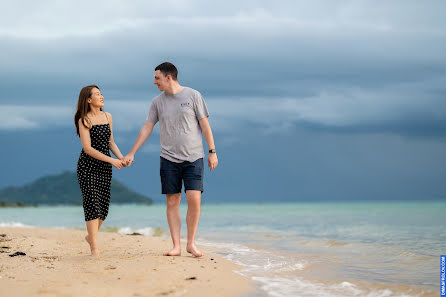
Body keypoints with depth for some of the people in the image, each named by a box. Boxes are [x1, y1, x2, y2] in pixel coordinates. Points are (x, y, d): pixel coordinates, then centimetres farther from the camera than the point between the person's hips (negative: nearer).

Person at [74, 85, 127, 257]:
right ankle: (95, 248, -6)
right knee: (92, 204, -9)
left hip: (104, 167, 6)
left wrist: (121, 157, 0)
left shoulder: (108, 117, 10)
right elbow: (88, 148, -16)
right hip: (87, 166, -6)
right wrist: (111, 160, -20)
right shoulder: (84, 120, -10)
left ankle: (91, 236, 32)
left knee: (103, 205, 8)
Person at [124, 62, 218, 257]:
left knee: (194, 200, -10)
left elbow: (205, 124, 0)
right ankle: (176, 246, 5)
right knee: (172, 202, 0)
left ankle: (191, 243, 3)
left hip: (193, 158, -3)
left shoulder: (193, 96, -1)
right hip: (169, 159, 3)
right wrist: (132, 153, 10)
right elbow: (147, 128, 12)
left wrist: (212, 151, -3)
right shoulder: (158, 102, 8)